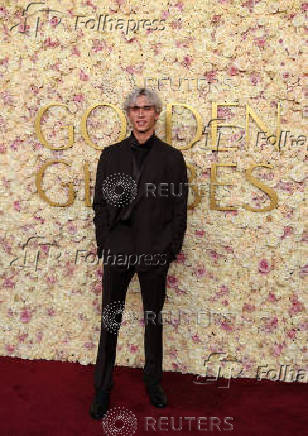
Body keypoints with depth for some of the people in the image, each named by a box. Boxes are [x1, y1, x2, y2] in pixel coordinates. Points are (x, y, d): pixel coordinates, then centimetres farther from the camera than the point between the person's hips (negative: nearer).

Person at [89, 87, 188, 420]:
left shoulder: (171, 157, 2)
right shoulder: (111, 155, 6)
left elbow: (179, 208, 1)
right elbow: (100, 203, 5)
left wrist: (172, 248, -5)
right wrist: (104, 244, -2)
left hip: (155, 254, -1)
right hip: (117, 251, 1)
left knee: (154, 319, 15)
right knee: (110, 321, 10)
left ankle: (153, 381, 35)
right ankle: (102, 388, 27)